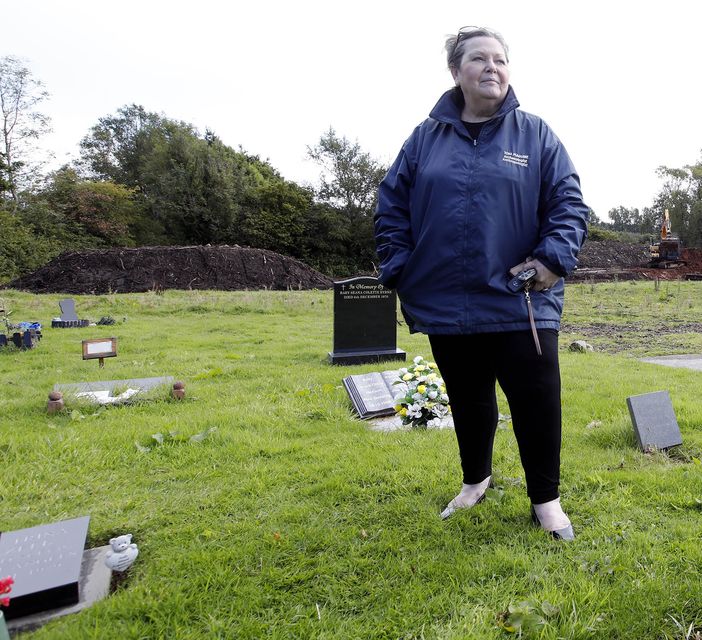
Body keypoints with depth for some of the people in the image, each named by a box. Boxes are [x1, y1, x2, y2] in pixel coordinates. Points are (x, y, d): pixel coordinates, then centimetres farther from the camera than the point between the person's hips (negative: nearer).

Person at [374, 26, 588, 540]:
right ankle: (476, 480, 40)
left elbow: (569, 203, 1)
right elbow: (391, 208, 7)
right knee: (468, 402, 17)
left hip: (522, 304, -1)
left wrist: (554, 257, -14)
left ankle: (546, 498, 24)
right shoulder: (425, 138, 8)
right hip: (447, 305, 2)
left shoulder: (536, 135, 4)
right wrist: (401, 271, -3)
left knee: (538, 402, 1)